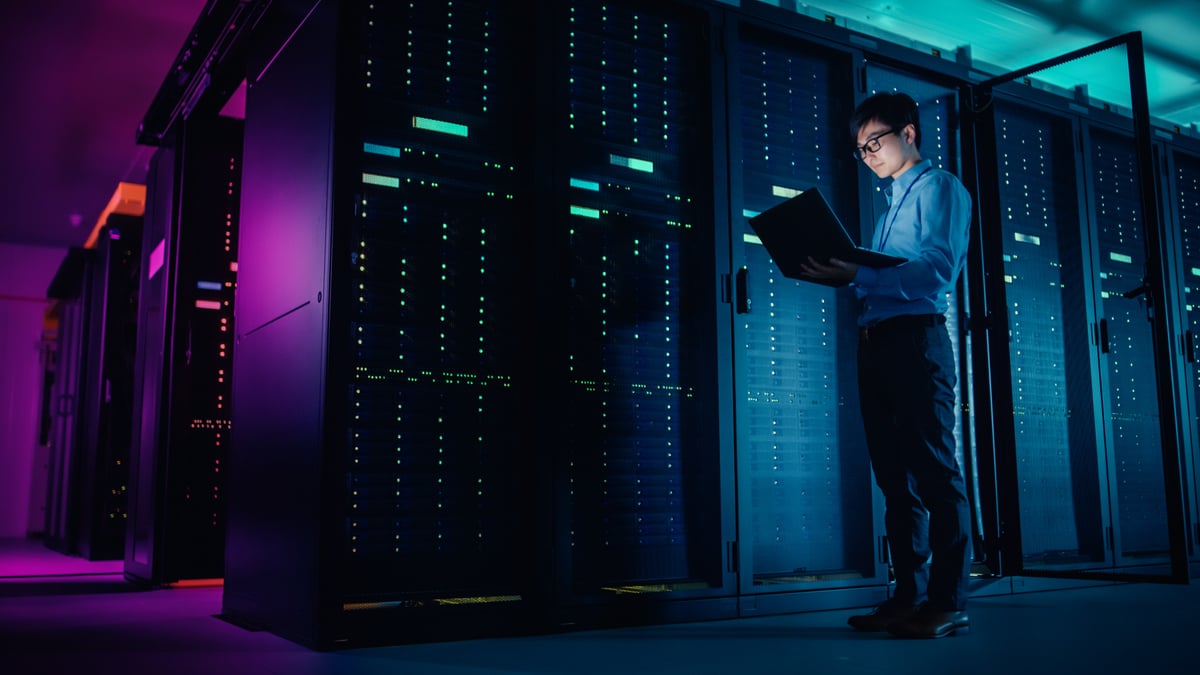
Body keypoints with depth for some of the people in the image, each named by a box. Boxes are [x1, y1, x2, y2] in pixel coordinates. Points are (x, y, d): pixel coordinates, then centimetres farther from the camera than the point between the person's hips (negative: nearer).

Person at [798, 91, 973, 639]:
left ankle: (948, 603, -4)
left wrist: (857, 276, -22)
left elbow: (936, 271, -14)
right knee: (896, 476, 8)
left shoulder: (939, 188, 1)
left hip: (916, 339, -8)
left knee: (933, 470, -8)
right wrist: (841, 274, 3)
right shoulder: (892, 204, 26)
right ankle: (908, 597, 13)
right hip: (876, 342, 9)